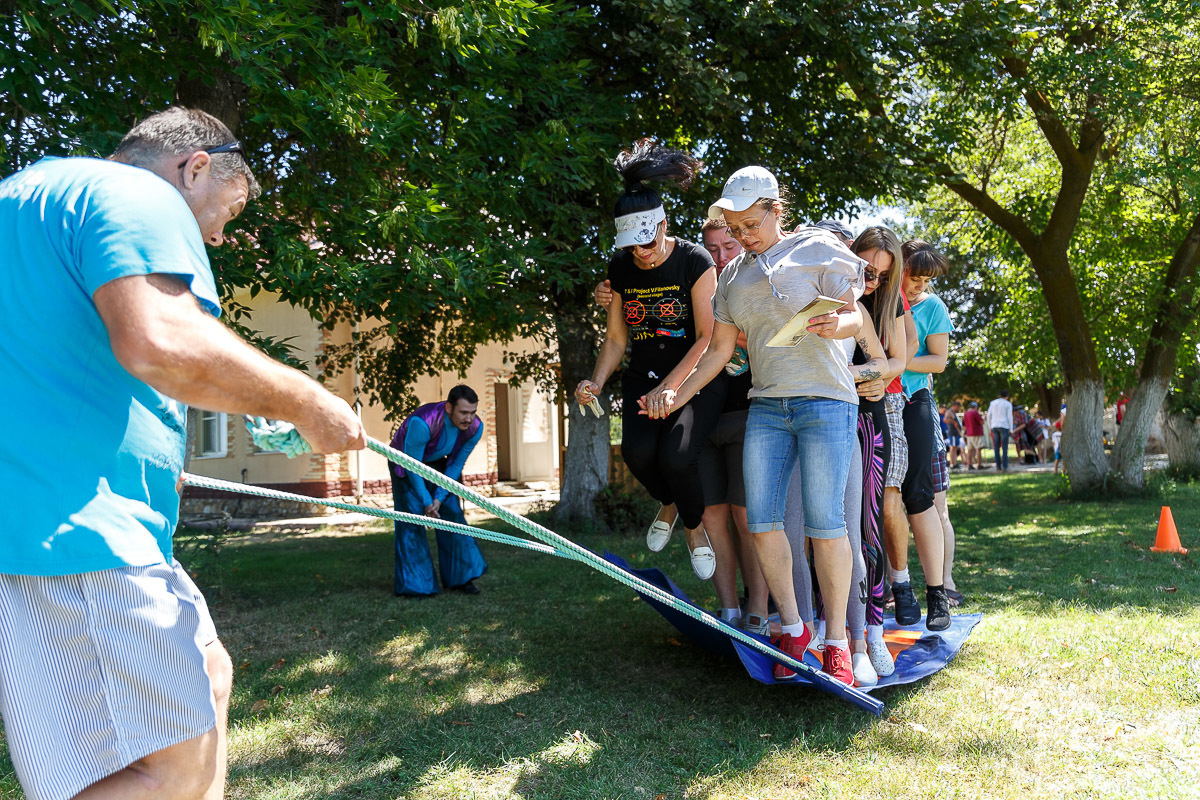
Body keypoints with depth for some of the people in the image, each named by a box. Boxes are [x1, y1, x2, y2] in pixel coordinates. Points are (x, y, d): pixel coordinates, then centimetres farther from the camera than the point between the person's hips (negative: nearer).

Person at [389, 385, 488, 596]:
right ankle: (414, 584, 0)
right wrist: (426, 501, -22)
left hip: (437, 463, 4)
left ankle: (460, 577, 6)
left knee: (452, 513, -3)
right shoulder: (422, 422, -40)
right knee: (412, 518, -9)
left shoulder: (475, 428, -24)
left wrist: (439, 498, -16)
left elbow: (456, 464, -11)